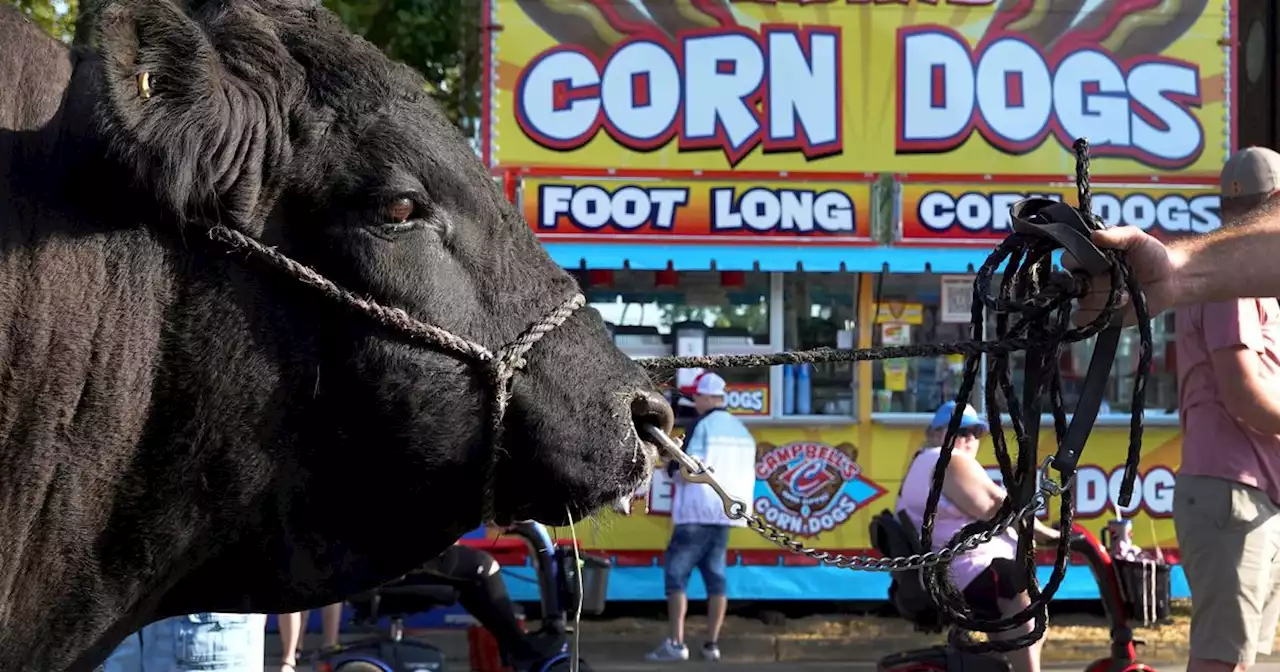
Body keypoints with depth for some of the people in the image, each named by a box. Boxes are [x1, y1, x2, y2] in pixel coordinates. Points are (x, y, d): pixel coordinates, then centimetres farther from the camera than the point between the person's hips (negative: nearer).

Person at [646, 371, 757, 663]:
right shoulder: (742, 431, 12)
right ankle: (712, 644, 8)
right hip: (725, 513, 7)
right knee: (716, 576, 10)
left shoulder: (701, 426, -11)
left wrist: (672, 468, 3)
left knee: (676, 574, -3)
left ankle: (676, 643, -10)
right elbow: (749, 474, 16)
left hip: (697, 512, -7)